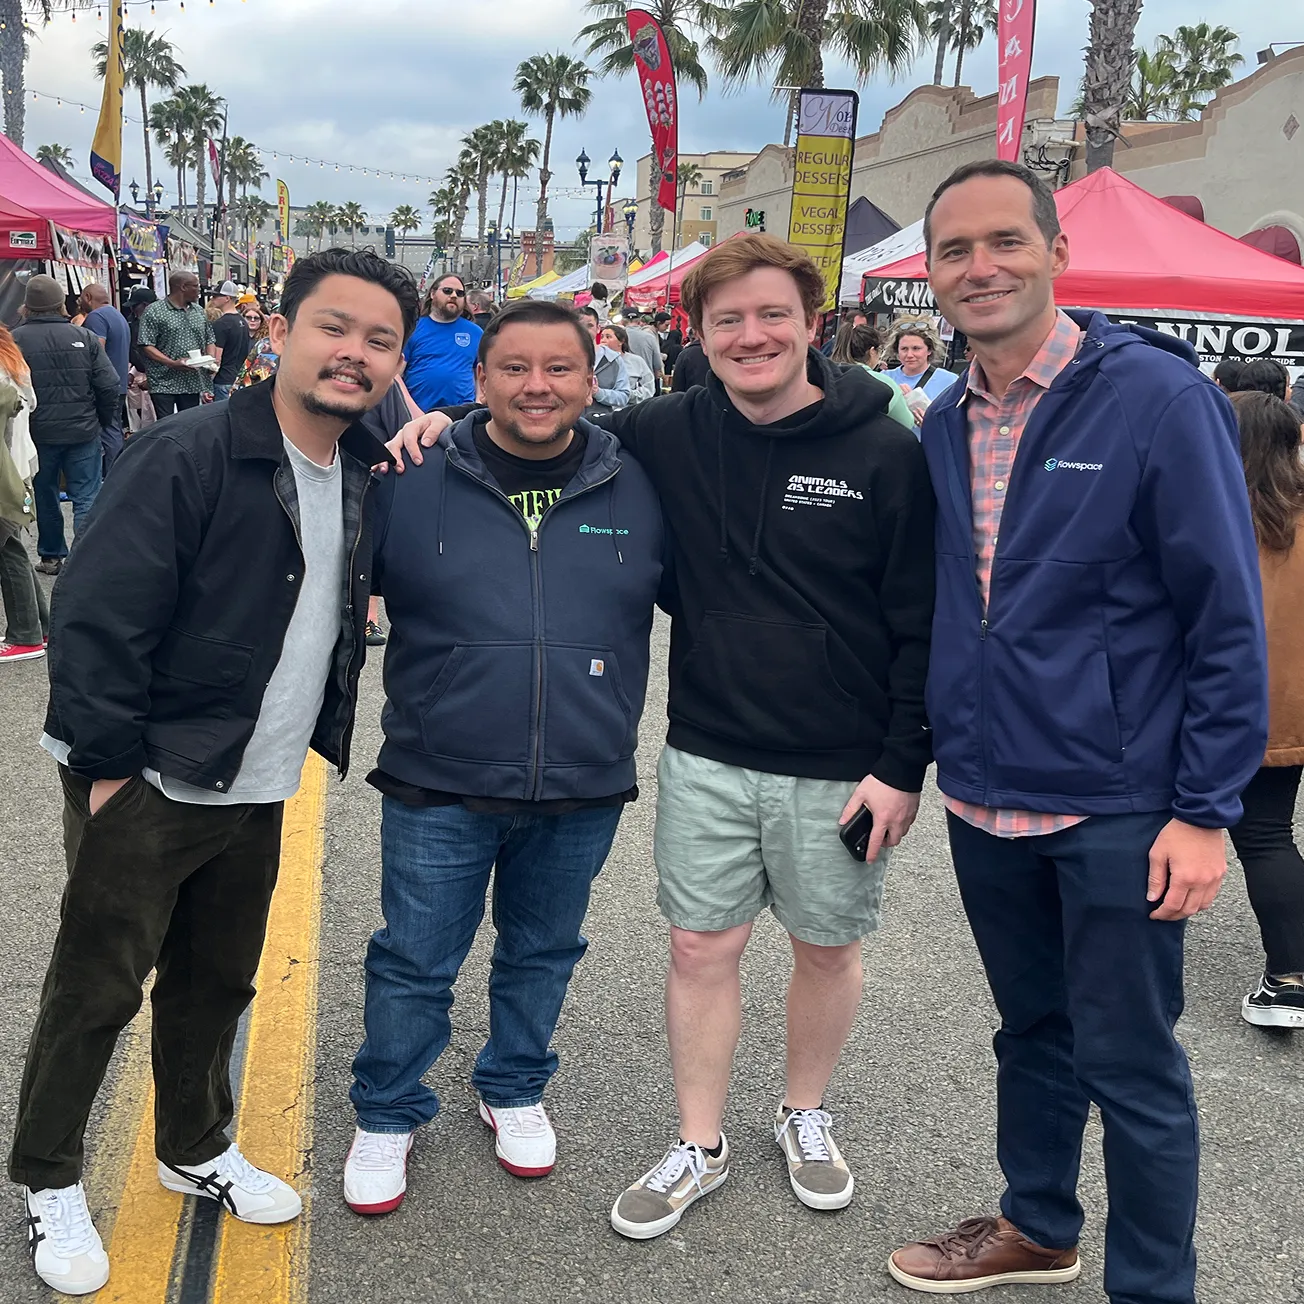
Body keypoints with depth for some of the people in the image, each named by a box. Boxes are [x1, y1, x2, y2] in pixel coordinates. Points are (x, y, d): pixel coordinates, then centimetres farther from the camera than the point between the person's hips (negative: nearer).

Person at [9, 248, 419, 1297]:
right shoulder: (187, 457, -19)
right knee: (96, 991, 8)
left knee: (217, 983, 20)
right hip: (143, 786, -6)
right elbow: (99, 620, -20)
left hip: (258, 789, 6)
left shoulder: (364, 473, 3)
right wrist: (109, 768, -17)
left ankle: (197, 1150, 40)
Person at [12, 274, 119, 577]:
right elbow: (108, 385, -4)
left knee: (45, 495, 16)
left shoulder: (15, 340, -7)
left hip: (36, 434, 0)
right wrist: (103, 421, 11)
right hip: (82, 432, 0)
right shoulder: (84, 337, -4)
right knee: (86, 497, 3)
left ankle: (51, 556, 26)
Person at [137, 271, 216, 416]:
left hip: (193, 384, 5)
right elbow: (146, 345, -10)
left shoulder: (199, 311, 15)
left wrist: (211, 359, 0)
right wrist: (173, 363, -20)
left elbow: (210, 340, 22)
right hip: (163, 385, -5)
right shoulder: (154, 311, -4)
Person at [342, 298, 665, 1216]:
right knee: (413, 964, 11)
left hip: (583, 792, 2)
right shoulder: (412, 485, -7)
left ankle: (516, 1091, 44)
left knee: (543, 957, 20)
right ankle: (387, 1116, 34)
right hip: (438, 786, -1)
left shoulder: (640, 491, -3)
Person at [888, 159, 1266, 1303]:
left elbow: (1229, 620, -12)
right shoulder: (944, 426, 5)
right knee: (1032, 1031, 22)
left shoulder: (1158, 396, -12)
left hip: (1117, 810, -5)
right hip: (985, 802, 6)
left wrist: (1204, 811, -15)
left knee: (1131, 1067, 7)